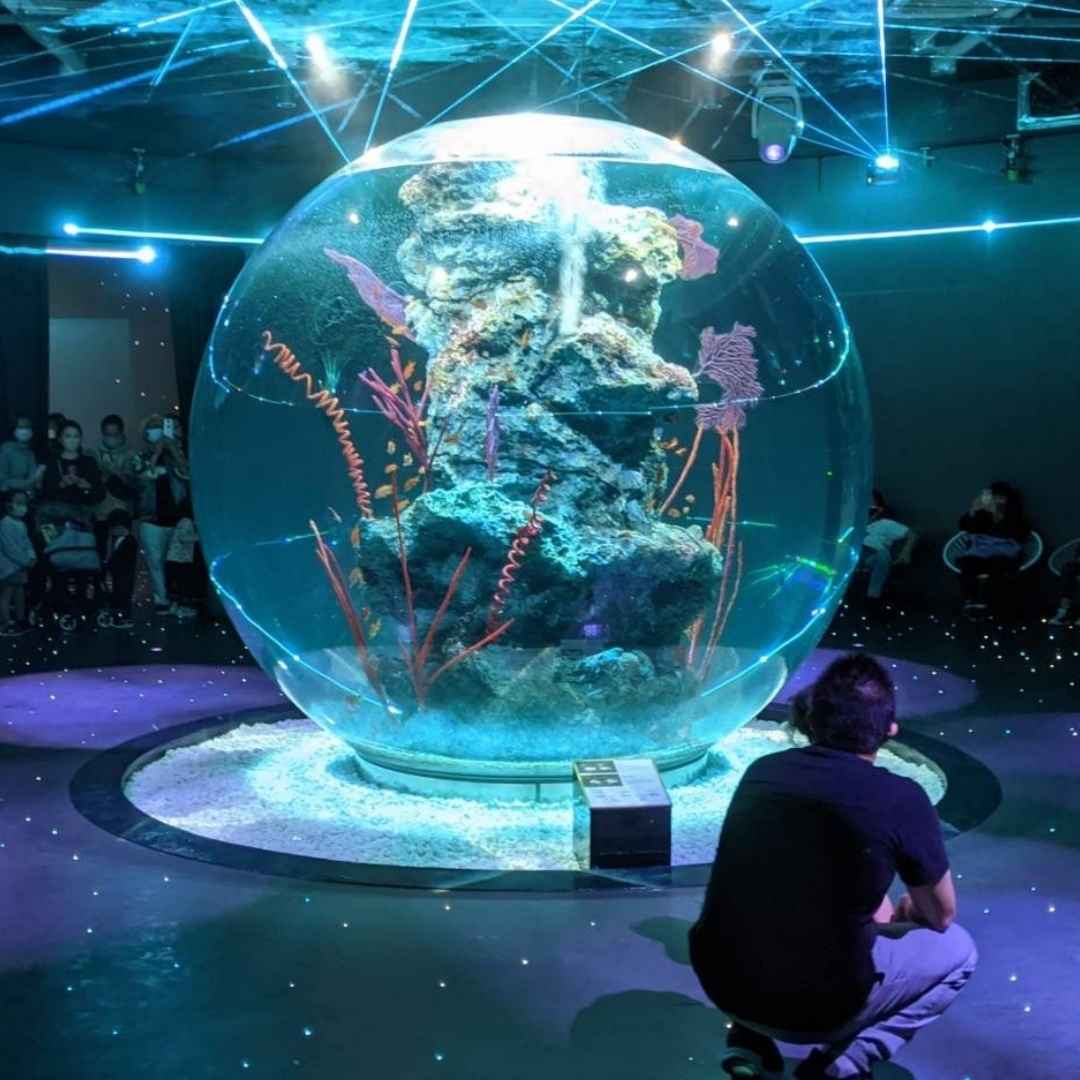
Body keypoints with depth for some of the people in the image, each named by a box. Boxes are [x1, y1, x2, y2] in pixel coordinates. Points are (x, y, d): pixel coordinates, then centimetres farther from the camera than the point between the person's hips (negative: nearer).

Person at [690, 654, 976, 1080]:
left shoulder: (762, 771, 2)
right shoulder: (901, 798, -11)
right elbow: (941, 916, 7)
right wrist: (904, 911, 30)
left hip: (722, 983, 4)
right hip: (815, 1006, -4)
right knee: (957, 949, 18)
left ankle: (750, 1039, 16)